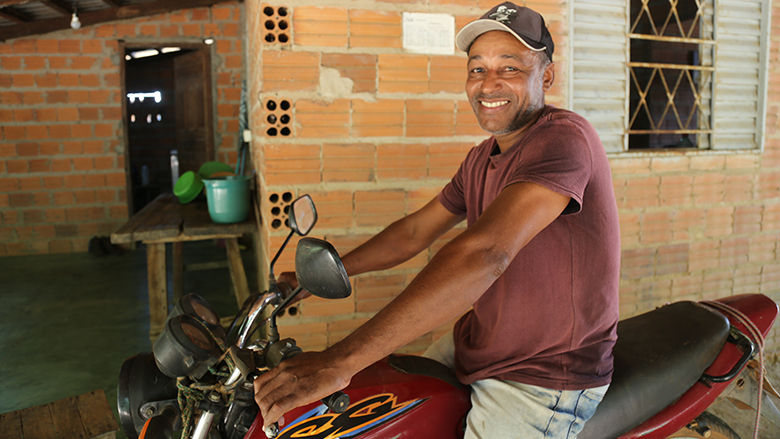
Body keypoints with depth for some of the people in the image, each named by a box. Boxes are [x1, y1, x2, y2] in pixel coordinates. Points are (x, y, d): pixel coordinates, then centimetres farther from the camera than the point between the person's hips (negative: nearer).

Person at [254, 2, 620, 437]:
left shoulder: (563, 137, -23)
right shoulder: (481, 159, 7)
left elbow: (484, 254, -36)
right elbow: (414, 233, 15)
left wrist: (341, 362, -40)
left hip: (544, 381, -8)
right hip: (475, 347, 8)